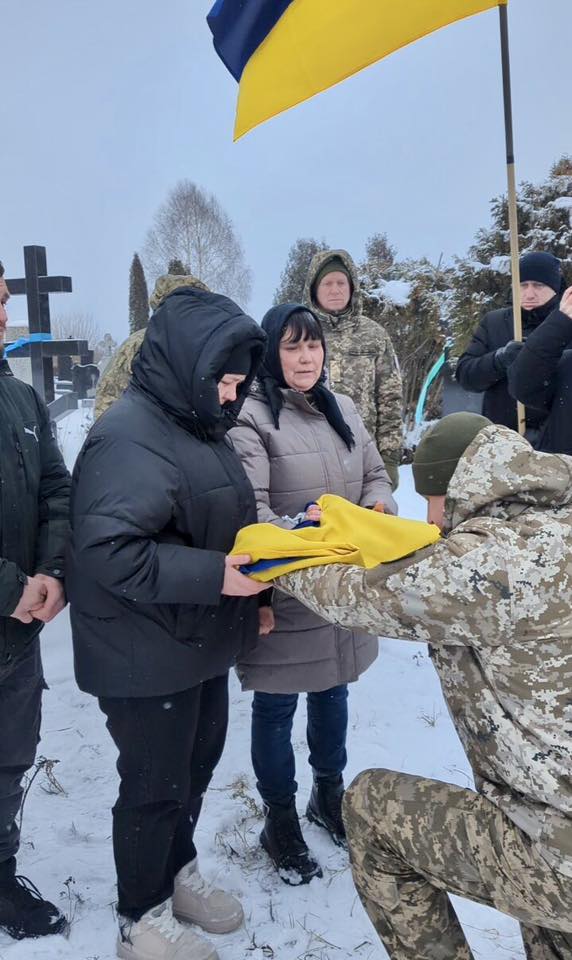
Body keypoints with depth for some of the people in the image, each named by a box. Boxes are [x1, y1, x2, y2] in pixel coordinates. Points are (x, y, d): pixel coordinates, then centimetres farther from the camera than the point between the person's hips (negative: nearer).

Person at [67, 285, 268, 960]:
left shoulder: (197, 425, 7)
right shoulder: (129, 437, -22)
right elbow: (108, 551, -29)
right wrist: (213, 575, -29)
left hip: (202, 643, 9)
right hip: (147, 657, -9)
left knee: (197, 762, 23)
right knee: (155, 785, 9)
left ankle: (177, 871, 48)